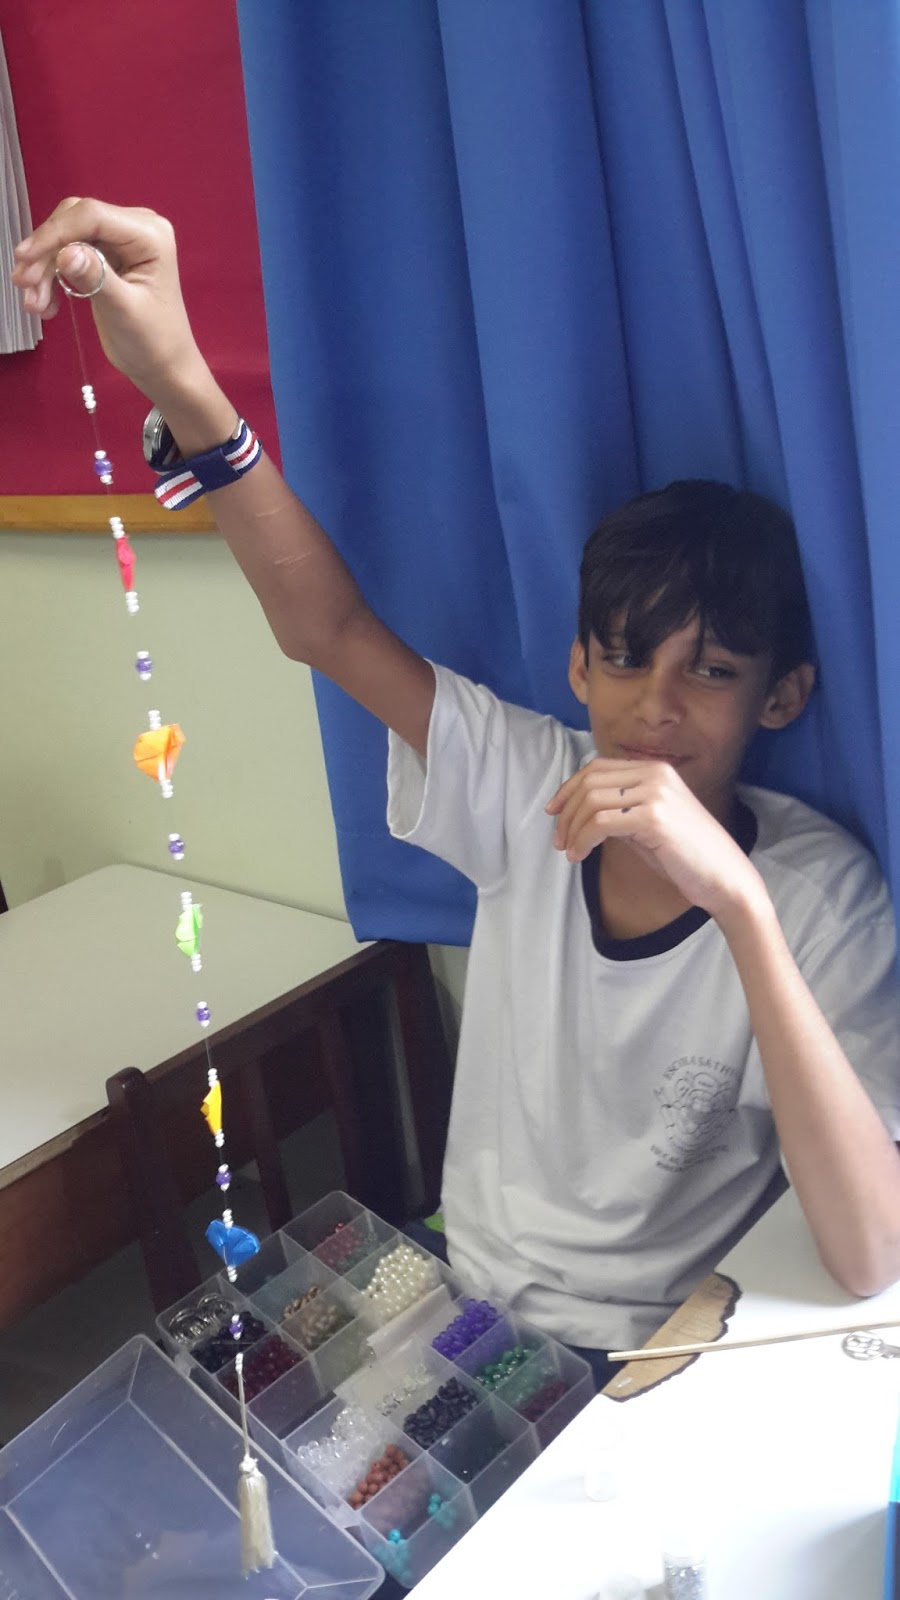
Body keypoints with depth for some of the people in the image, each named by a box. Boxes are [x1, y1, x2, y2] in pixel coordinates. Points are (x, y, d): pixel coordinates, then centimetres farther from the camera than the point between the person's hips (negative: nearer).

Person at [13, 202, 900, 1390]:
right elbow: (330, 628, -13)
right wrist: (176, 379, -26)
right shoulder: (535, 789, -9)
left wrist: (735, 898, -42)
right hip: (463, 1304, 4)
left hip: (651, 1378, -3)